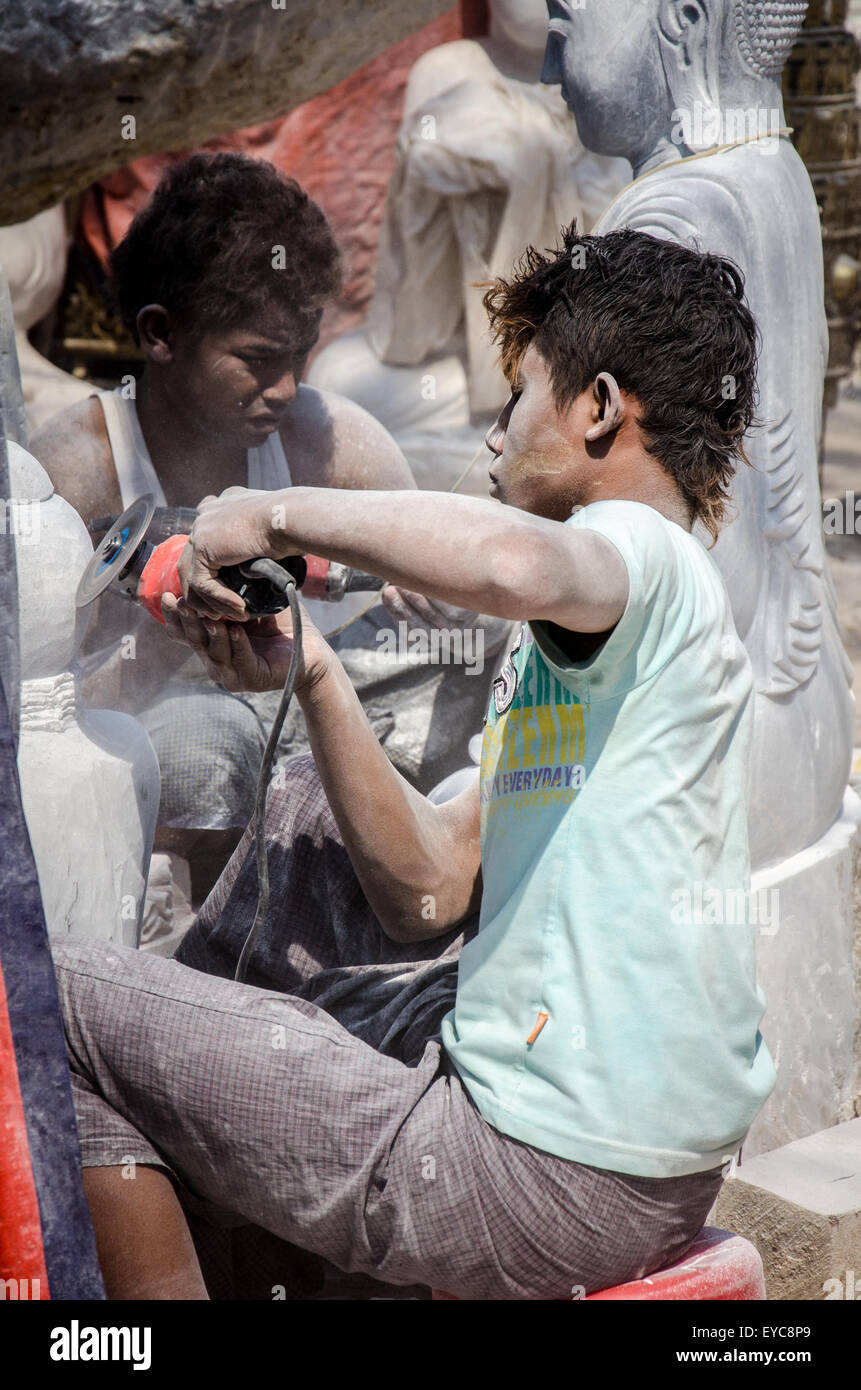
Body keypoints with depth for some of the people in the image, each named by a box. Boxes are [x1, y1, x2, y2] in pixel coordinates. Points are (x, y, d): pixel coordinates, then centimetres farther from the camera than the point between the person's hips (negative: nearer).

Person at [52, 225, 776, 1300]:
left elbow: (507, 558, -40)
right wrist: (314, 678, 0)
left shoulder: (643, 556, -14)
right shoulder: (566, 643, 14)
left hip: (555, 1186, -10)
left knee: (56, 1001, -1)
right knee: (309, 812, 24)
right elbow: (432, 892, 9)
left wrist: (281, 514, -23)